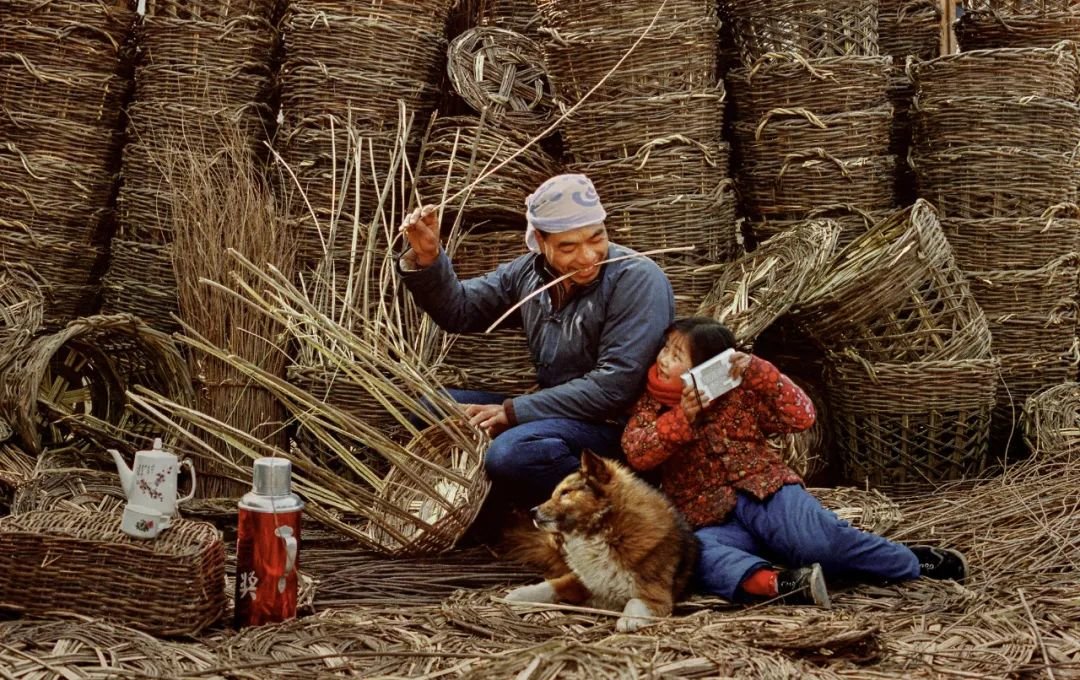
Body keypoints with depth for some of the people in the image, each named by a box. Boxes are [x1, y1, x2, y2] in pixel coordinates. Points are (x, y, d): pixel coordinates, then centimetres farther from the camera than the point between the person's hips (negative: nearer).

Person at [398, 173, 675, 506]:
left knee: (512, 454, -33)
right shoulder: (530, 272, 5)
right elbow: (459, 310, 15)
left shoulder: (637, 280, -16)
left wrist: (513, 411, -21)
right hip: (556, 412, 8)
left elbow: (615, 385, -23)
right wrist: (427, 258, -6)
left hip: (618, 426, -8)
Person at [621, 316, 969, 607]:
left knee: (821, 538, -30)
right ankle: (776, 584, -53)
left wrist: (759, 372, -14)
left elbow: (801, 417, -4)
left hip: (766, 493, -1)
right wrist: (681, 417, -22)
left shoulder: (739, 393, 5)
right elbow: (635, 452, -8)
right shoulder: (652, 403, 9)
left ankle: (912, 563, -12)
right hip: (714, 521, 1)